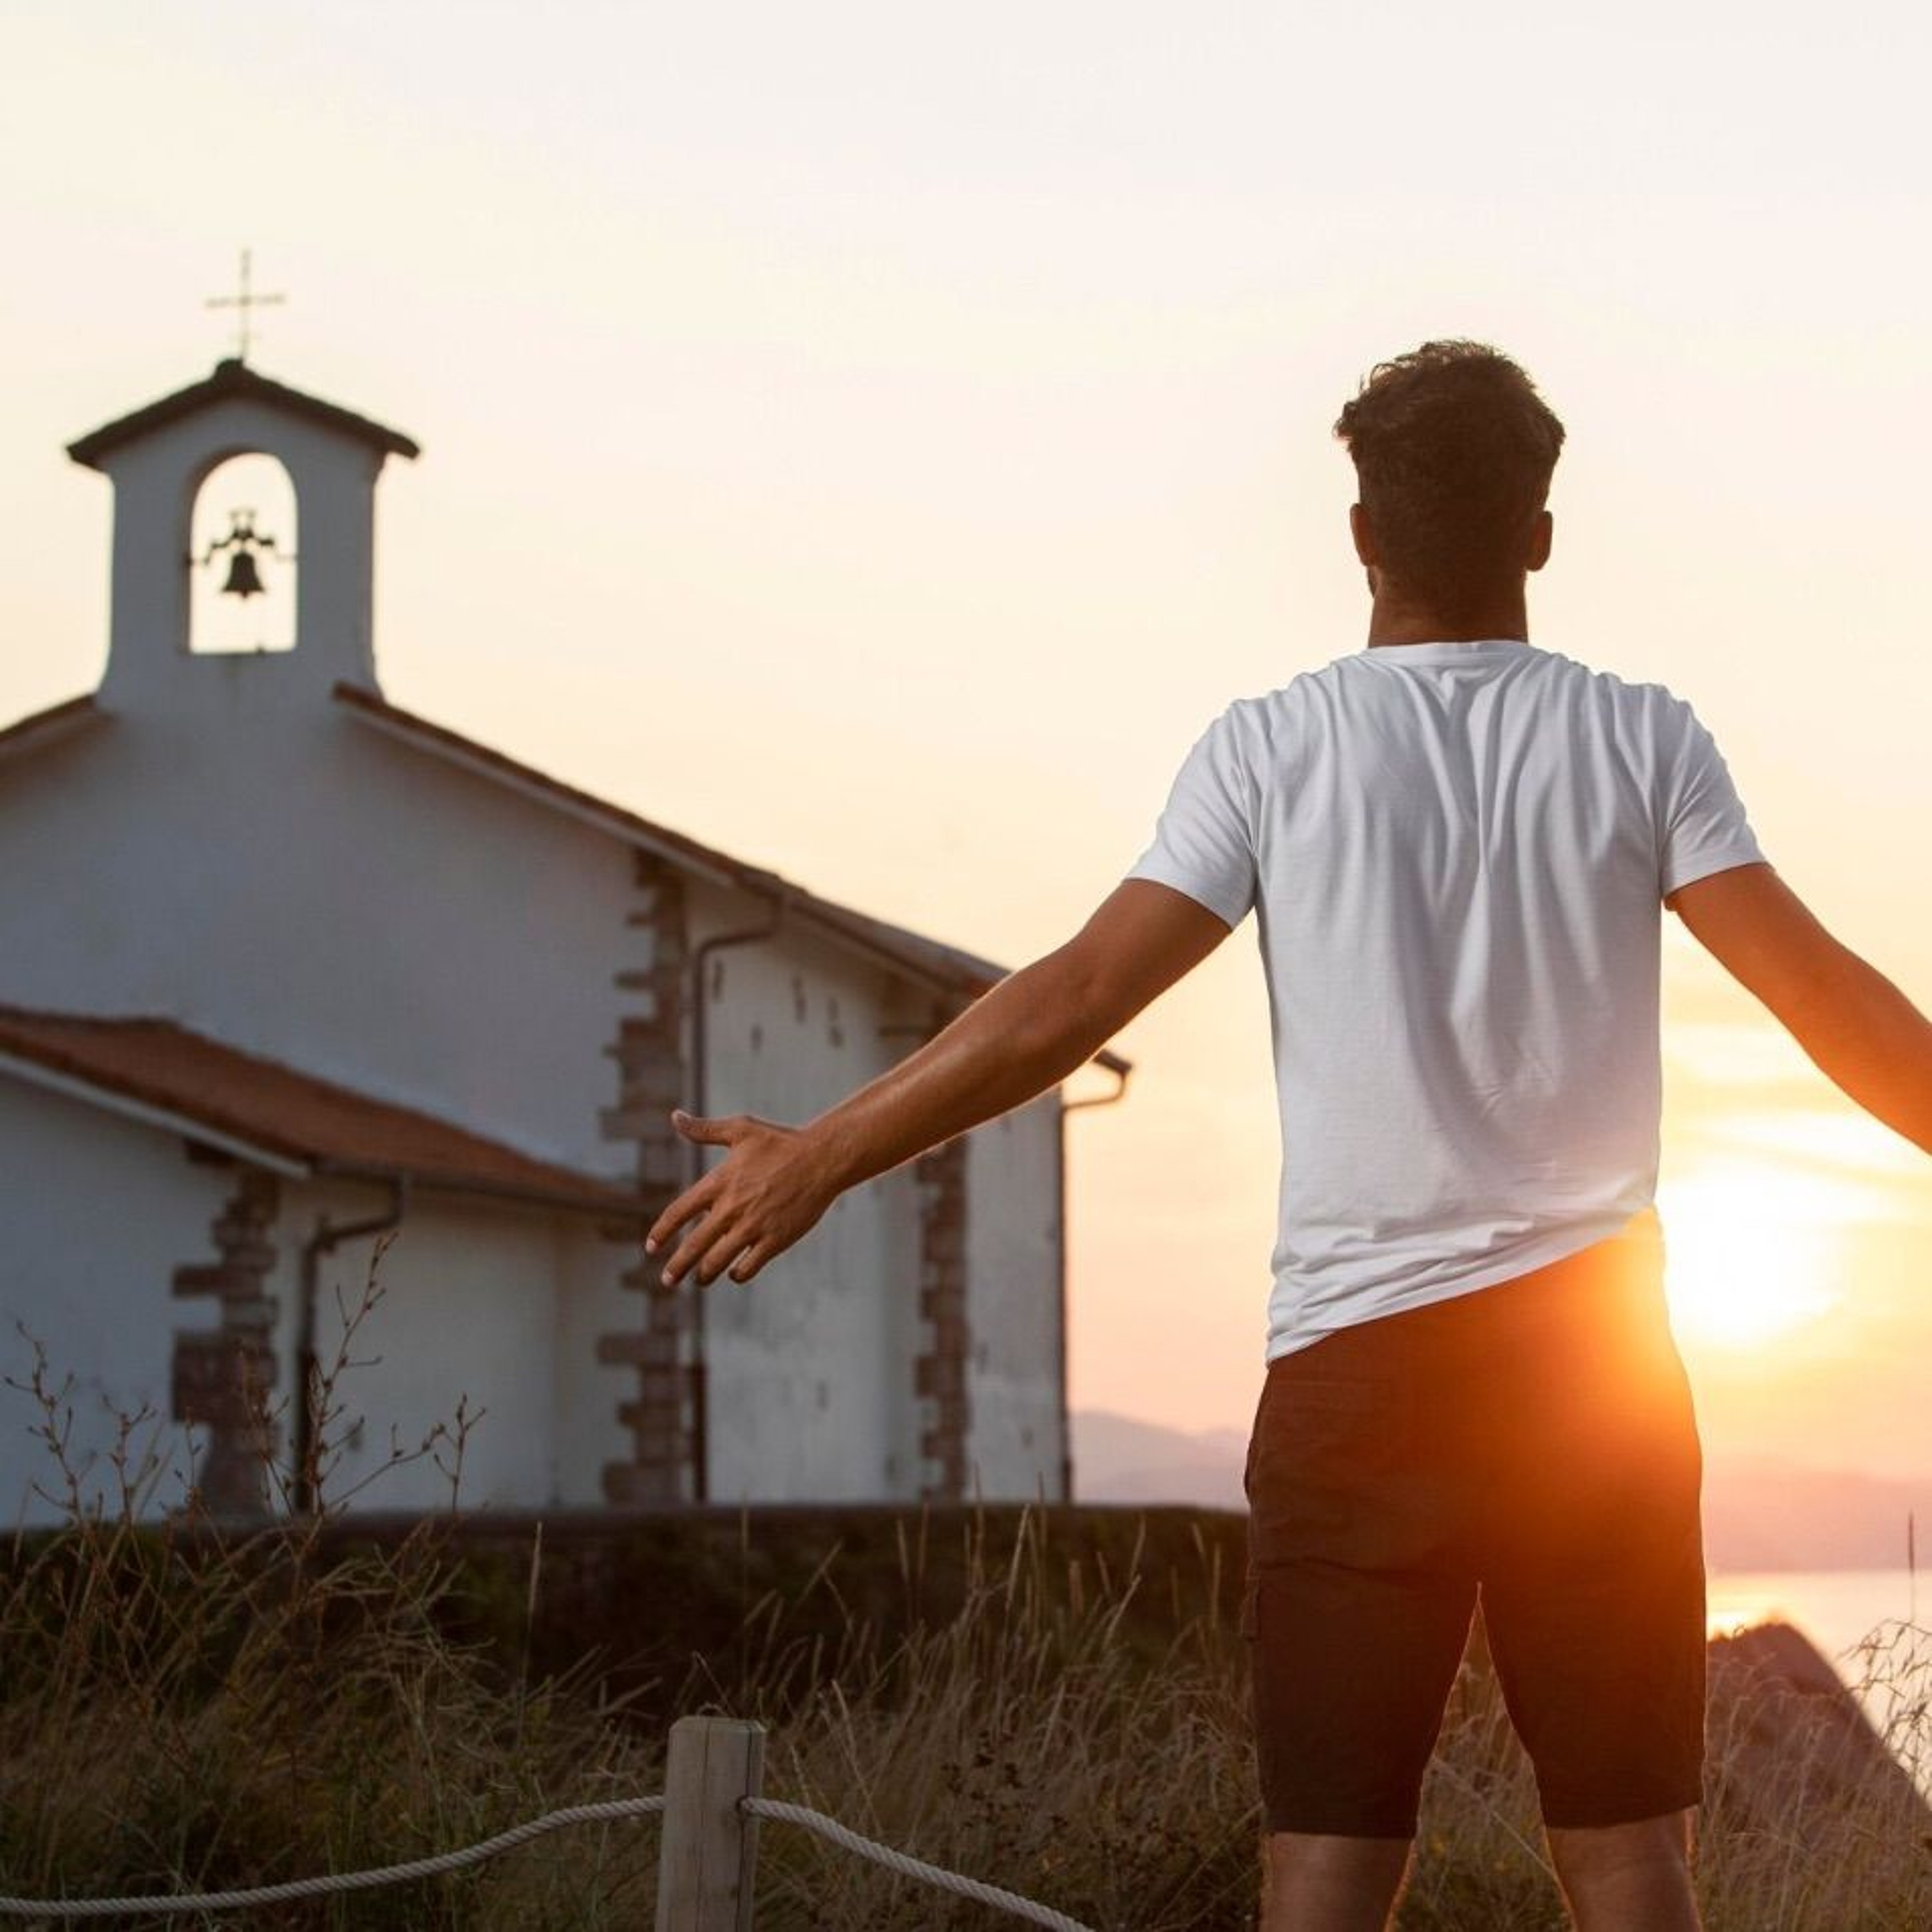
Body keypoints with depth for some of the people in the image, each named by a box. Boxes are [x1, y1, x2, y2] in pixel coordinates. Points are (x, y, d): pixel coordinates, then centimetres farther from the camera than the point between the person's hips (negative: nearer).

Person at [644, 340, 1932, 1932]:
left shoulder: (1275, 748, 0)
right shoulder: (1640, 741, 2)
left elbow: (1070, 1003, -4)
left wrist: (820, 1159, 3)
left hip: (1356, 1353, -1)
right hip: (1590, 1349, 1)